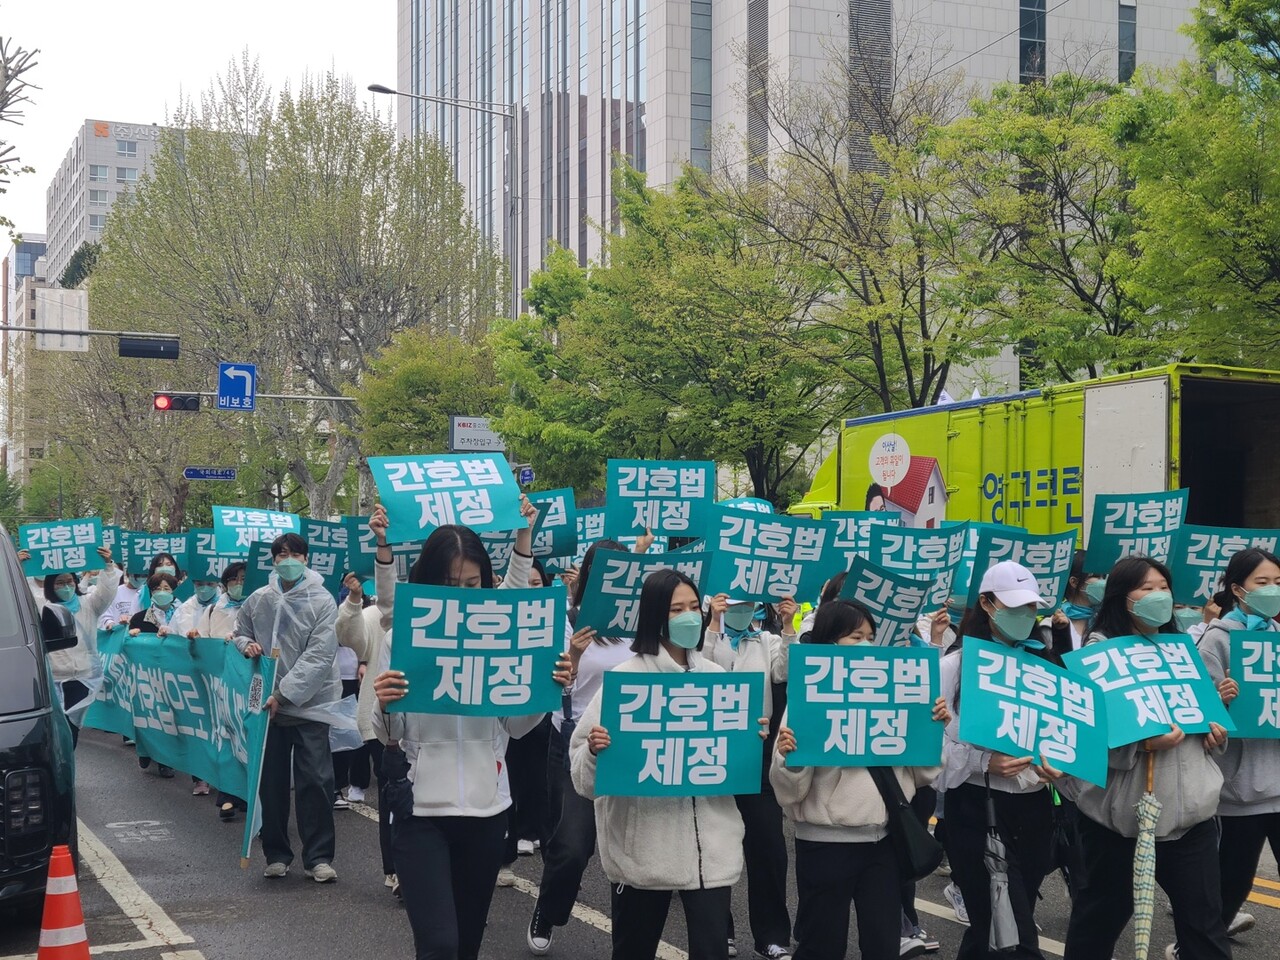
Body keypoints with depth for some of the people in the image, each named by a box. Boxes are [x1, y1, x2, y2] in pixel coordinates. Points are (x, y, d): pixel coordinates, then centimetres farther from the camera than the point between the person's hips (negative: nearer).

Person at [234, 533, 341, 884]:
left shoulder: (322, 601, -7)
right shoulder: (258, 600, 4)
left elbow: (318, 657, -13)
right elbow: (239, 632, 20)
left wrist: (284, 694, -18)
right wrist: (246, 644, -5)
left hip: (310, 704, -3)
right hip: (268, 704, 3)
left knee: (315, 781, -5)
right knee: (271, 782, 8)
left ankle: (318, 857, 6)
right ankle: (276, 854, 22)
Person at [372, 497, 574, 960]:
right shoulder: (402, 636, -5)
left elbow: (517, 725, 8)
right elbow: (387, 737, 0)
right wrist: (383, 705, -21)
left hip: (487, 808, 3)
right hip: (420, 810, -3)